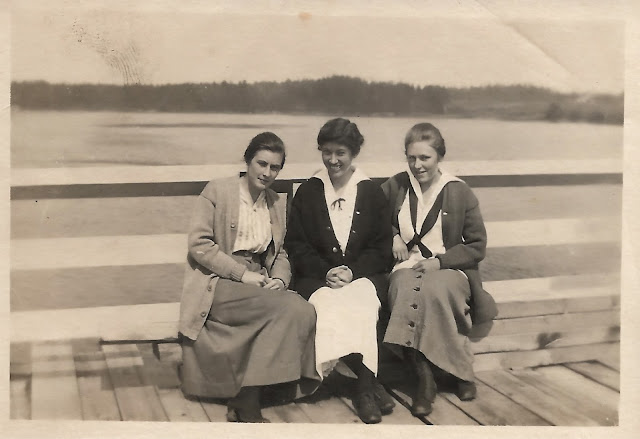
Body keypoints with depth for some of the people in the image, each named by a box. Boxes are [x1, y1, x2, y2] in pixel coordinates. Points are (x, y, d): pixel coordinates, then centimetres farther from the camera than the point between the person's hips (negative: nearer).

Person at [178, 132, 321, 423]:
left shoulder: (277, 204, 18)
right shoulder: (217, 191, -1)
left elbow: (280, 253, 19)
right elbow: (198, 244, -8)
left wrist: (280, 280, -4)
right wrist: (242, 274, -15)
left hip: (259, 284, 6)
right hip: (218, 285, -6)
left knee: (304, 311, -26)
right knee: (290, 309, -28)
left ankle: (247, 399, -18)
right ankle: (247, 405, -19)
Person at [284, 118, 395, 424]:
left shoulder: (372, 192, 10)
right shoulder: (307, 192, 10)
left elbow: (381, 248, 7)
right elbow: (296, 245, 6)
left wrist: (352, 271, -11)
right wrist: (326, 272, -10)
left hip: (364, 274, 0)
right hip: (317, 276, 1)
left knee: (360, 304, -34)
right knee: (329, 305, -33)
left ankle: (364, 387, -24)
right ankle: (368, 382, -24)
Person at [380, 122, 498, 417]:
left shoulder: (459, 193, 3)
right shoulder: (395, 186, 10)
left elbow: (477, 247, 4)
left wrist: (440, 261, -9)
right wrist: (393, 236, 4)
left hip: (448, 269, -1)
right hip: (406, 266, 2)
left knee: (435, 290, -38)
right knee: (405, 291, -36)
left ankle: (461, 370, -17)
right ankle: (424, 378, -27)